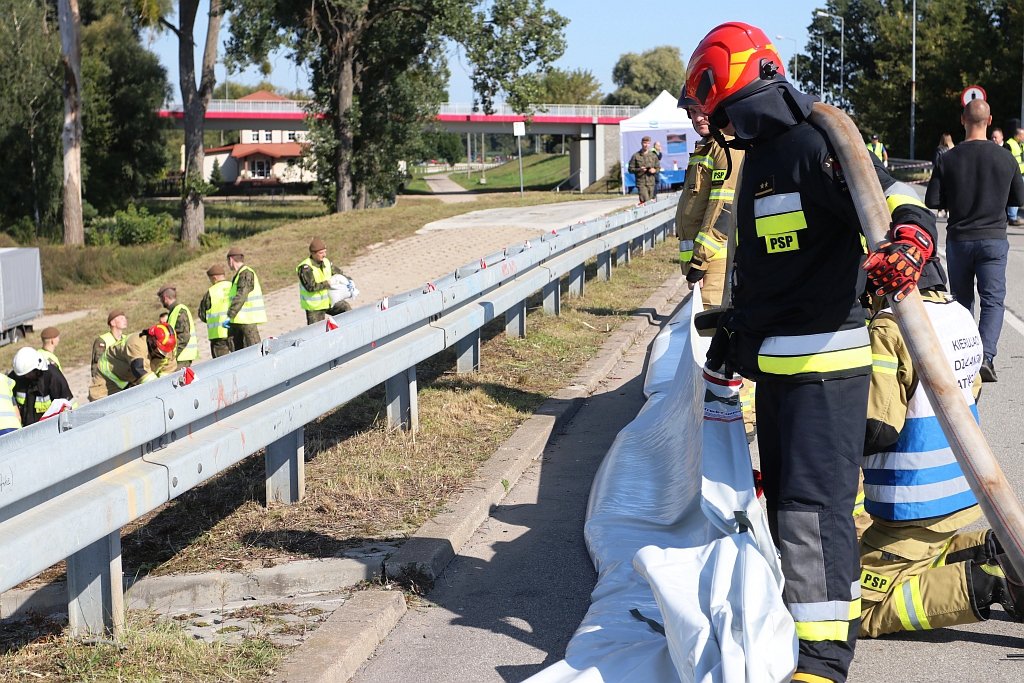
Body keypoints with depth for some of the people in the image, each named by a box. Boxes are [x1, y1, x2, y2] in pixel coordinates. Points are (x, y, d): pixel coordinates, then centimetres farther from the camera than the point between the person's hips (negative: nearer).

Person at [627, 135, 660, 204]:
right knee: (645, 201, -16)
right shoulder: (636, 156, 1)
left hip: (651, 183, 4)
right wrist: (639, 169, -15)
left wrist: (654, 170, -6)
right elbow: (630, 169, 3)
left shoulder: (653, 156, 10)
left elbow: (658, 167, 16)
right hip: (641, 183, -3)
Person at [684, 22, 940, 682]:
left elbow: (902, 207, -25)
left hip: (825, 360, -10)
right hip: (774, 362, 10)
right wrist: (731, 329, 35)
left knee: (814, 502, -13)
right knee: (783, 491, 18)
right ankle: (805, 604, 32)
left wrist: (908, 245, -47)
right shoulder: (759, 158, 17)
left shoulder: (815, 145, -14)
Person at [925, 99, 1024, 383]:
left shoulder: (948, 159, -7)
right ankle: (986, 356, -18)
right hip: (994, 239, -1)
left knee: (962, 301, 15)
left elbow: (932, 201, -6)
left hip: (959, 239, 1)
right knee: (993, 300, 1)